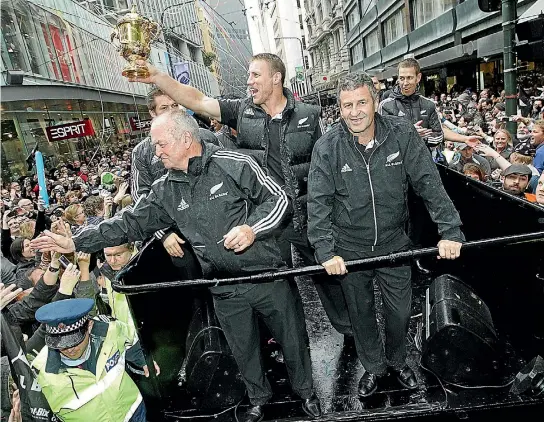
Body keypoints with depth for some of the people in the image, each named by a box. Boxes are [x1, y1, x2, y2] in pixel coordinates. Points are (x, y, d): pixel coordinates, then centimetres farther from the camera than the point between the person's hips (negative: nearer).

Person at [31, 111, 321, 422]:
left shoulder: (234, 164, -13)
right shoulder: (165, 190, 1)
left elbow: (278, 198, -9)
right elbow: (131, 223, 3)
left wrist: (252, 228, -25)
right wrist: (75, 243, 0)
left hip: (267, 276, -3)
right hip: (225, 290, 4)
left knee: (292, 337, 14)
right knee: (243, 349, 20)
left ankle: (306, 391, 43)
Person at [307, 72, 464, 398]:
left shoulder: (402, 134, -11)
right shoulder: (327, 148, -14)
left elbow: (429, 184, -12)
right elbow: (319, 203, -16)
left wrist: (450, 231, -19)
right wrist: (326, 251, -22)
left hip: (393, 243, 1)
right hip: (349, 249, -1)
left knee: (401, 311, 17)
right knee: (361, 313, 17)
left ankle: (398, 360, 48)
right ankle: (373, 366, 44)